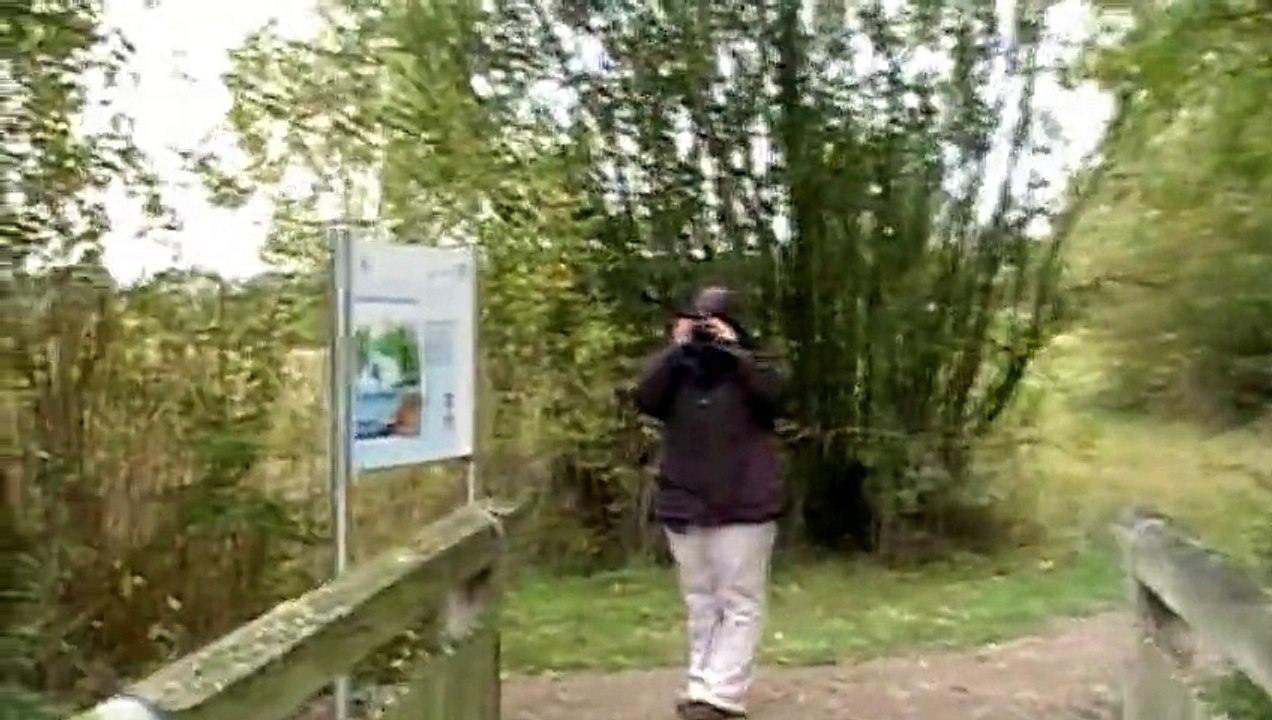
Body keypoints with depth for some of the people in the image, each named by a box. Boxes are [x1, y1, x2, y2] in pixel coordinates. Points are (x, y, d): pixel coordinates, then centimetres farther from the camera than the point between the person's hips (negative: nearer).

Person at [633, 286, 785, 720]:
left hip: (745, 507, -3)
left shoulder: (751, 367, 4)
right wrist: (675, 347, -11)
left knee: (740, 604, -5)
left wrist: (733, 348, -16)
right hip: (685, 507, 3)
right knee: (700, 605, 11)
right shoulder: (676, 368, 9)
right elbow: (645, 399, -9)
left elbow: (773, 392, -18)